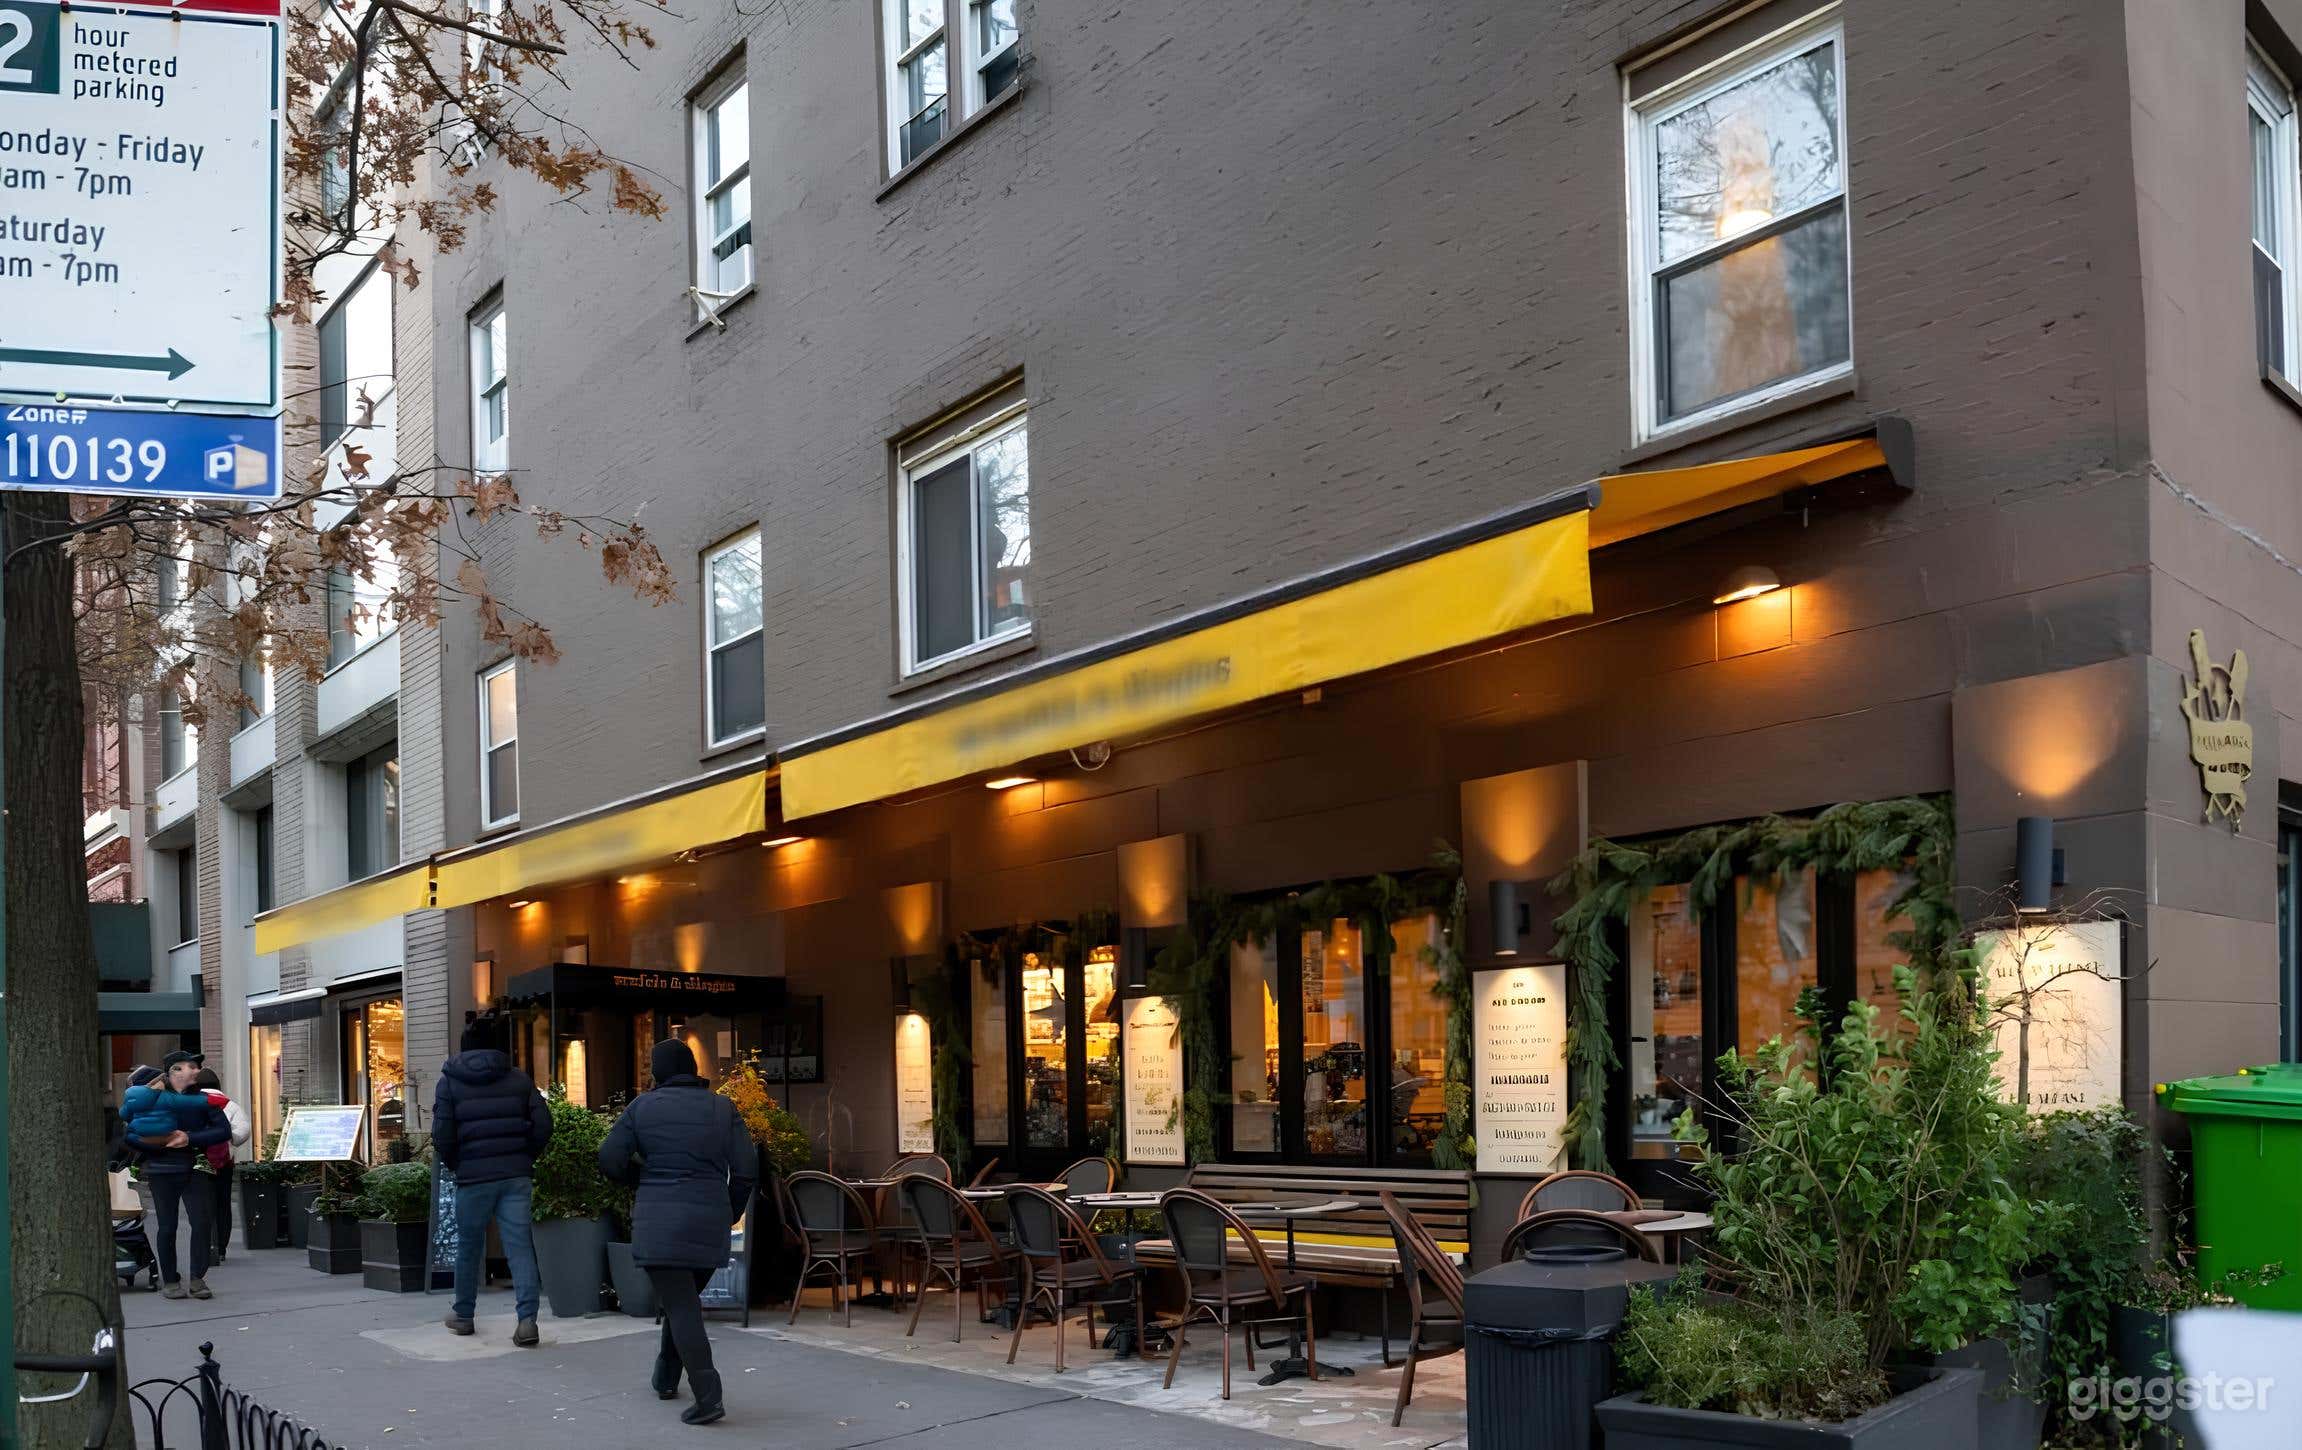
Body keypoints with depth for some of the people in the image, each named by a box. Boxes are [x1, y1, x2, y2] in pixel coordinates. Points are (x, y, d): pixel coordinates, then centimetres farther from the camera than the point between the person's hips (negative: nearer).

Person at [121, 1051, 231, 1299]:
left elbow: (224, 1129, -6)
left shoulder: (202, 1099, 2)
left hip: (194, 1169, 1)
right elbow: (127, 1135, -4)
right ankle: (170, 1281, 15)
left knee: (201, 1222, -9)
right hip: (163, 1170, -1)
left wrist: (190, 1139, -16)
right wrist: (159, 1144, -16)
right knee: (167, 1227, 2)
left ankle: (198, 1279, 1)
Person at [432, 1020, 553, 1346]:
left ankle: (463, 1314, 29)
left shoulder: (449, 1082, 2)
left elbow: (442, 1136, -5)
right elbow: (543, 1125, 1)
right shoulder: (519, 1079, 8)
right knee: (521, 1245, -1)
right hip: (517, 1175, 1)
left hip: (473, 1176, -1)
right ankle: (527, 1319, -11)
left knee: (469, 1245, 16)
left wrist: (453, 1164, 12)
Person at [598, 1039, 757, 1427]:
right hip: (709, 1222, 3)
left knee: (681, 1307, -5)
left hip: (660, 1223, -3)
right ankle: (666, 1377, 34)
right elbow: (746, 1168, 1)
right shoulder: (722, 1107, 5)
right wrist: (730, 1213, 15)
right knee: (685, 1297, 23)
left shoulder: (643, 1106, 1)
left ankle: (708, 1396, -17)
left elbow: (610, 1161, 0)